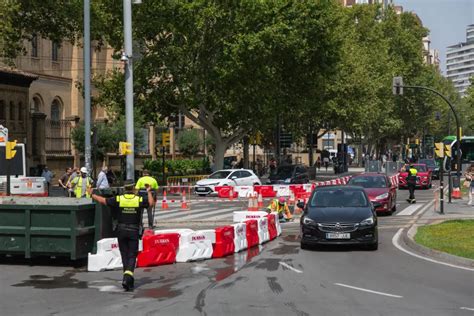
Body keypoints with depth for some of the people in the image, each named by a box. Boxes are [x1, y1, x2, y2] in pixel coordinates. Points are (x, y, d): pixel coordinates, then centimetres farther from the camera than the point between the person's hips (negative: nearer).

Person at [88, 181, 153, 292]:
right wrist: (149, 192, 31)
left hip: (121, 231, 1)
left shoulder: (118, 199, -4)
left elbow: (102, 200, 2)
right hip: (134, 231, -1)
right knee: (132, 256, 0)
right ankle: (127, 277, -20)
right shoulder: (139, 200, -3)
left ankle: (128, 279, 17)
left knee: (124, 255, 13)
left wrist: (91, 194, 17)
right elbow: (150, 202, 14)